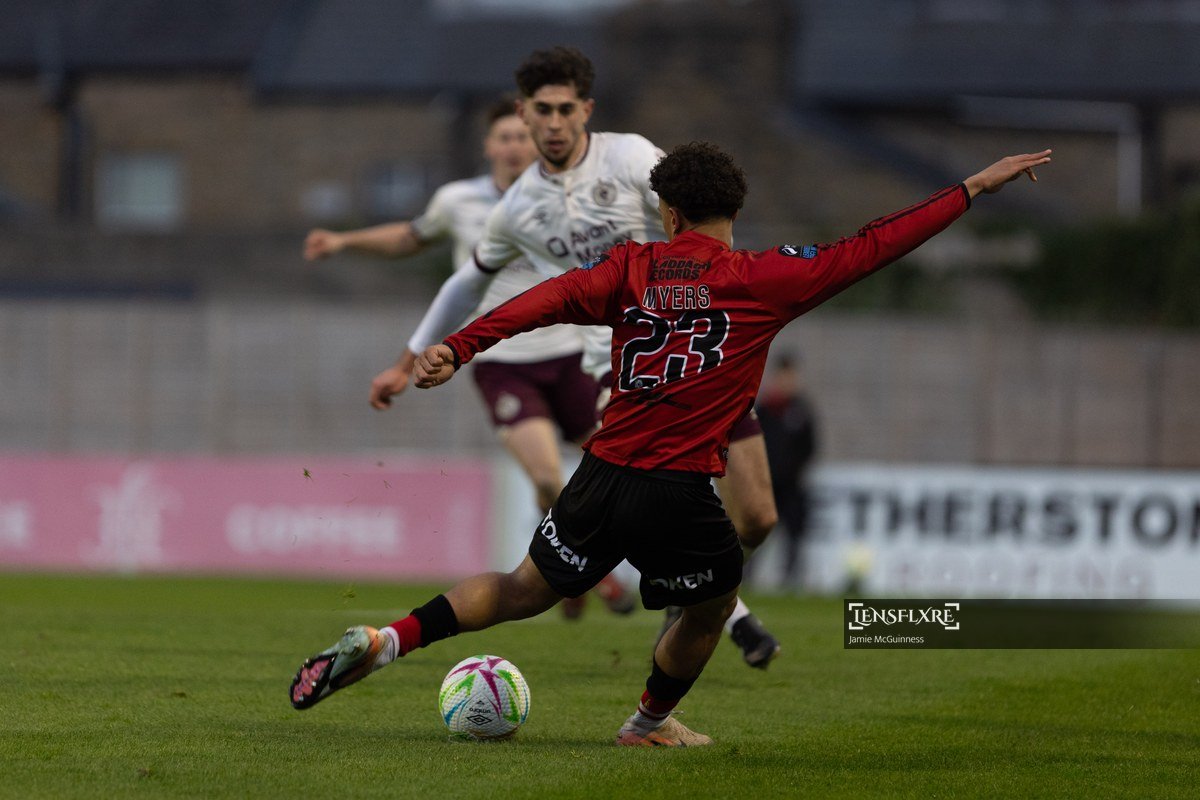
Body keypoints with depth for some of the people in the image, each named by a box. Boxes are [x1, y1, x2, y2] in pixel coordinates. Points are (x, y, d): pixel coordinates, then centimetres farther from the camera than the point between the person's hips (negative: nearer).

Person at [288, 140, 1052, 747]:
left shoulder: (632, 267, 3)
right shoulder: (762, 280, -4)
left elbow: (552, 297, -12)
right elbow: (869, 248, -3)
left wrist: (458, 347, -20)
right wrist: (974, 188, 3)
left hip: (603, 475, 3)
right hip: (680, 496, -3)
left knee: (525, 590, 22)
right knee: (712, 604, 27)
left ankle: (381, 642, 10)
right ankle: (651, 721, 43)